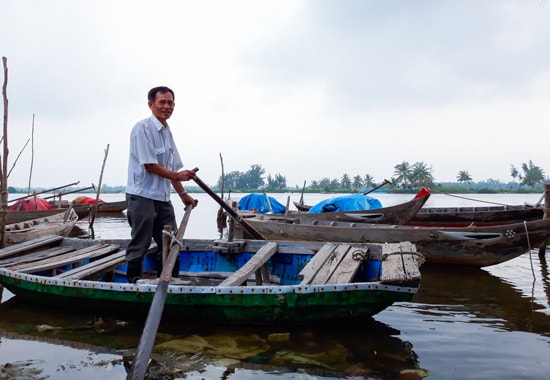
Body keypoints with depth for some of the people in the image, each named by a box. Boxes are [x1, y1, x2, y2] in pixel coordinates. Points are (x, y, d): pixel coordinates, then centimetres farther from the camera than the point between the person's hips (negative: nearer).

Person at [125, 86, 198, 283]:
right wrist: (177, 176, -8)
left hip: (163, 198, 8)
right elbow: (149, 165, -15)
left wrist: (183, 194, 16)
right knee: (139, 246, 1)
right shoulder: (143, 128, -11)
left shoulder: (167, 132, 14)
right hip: (142, 196, -8)